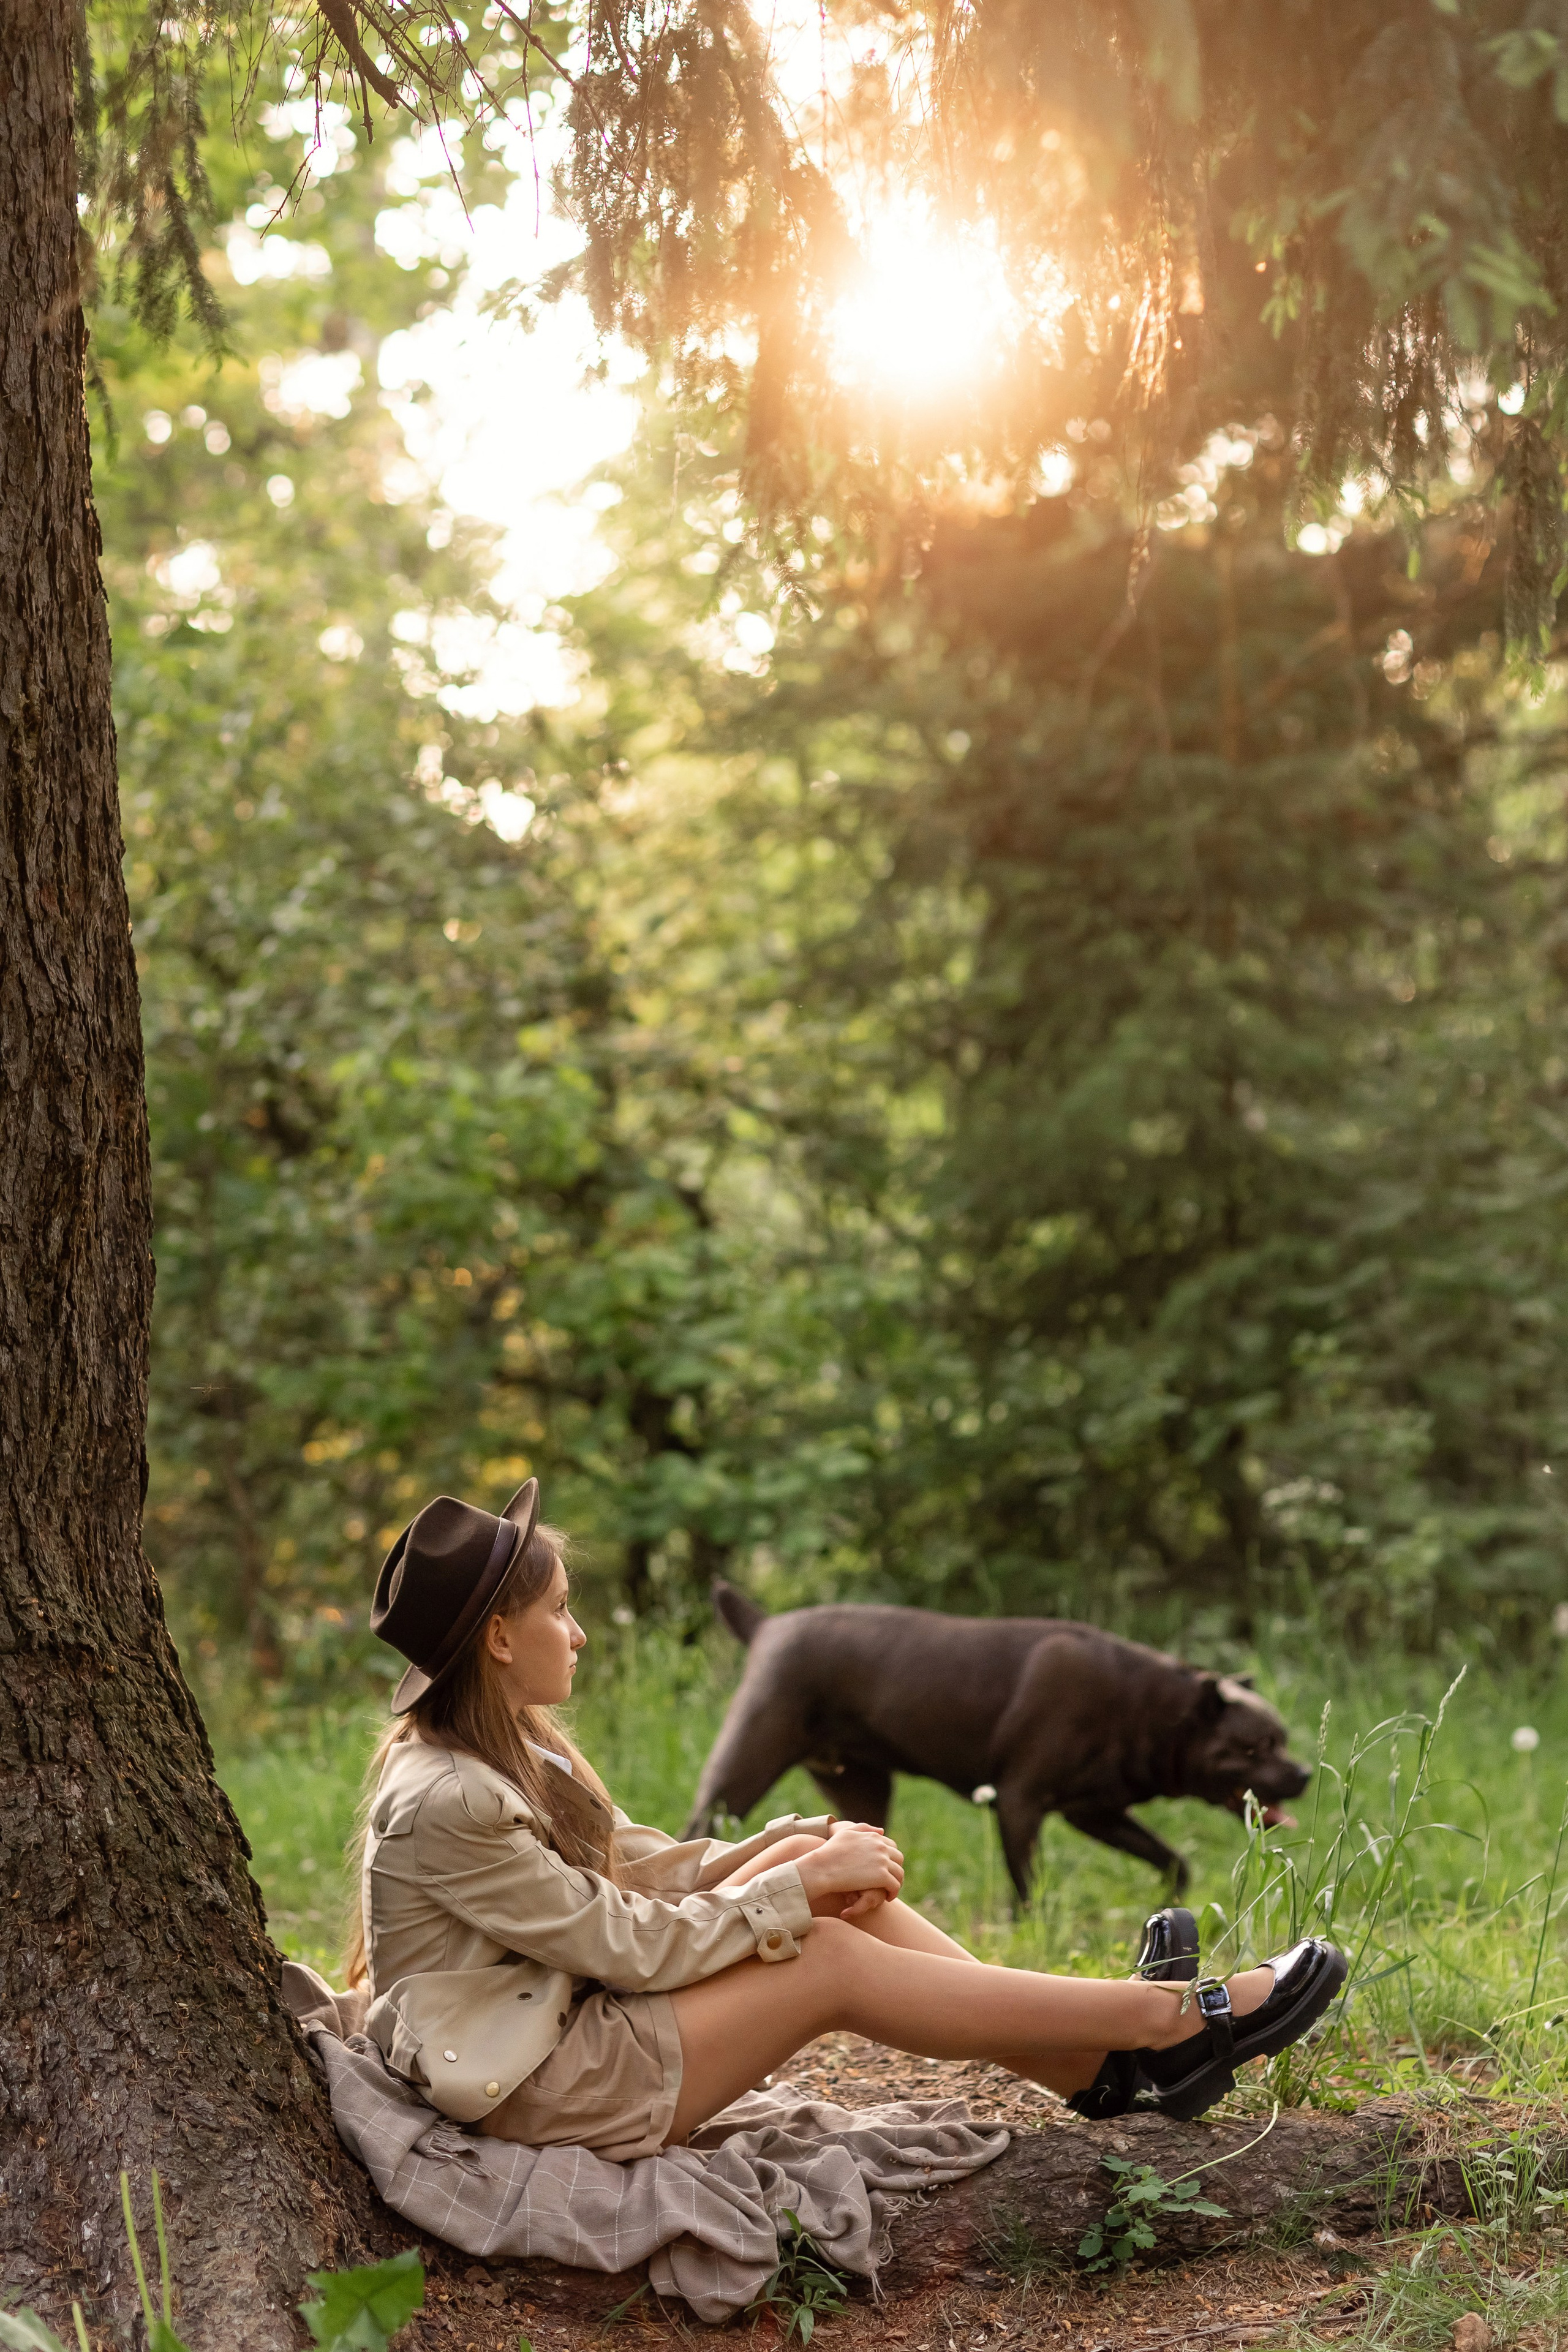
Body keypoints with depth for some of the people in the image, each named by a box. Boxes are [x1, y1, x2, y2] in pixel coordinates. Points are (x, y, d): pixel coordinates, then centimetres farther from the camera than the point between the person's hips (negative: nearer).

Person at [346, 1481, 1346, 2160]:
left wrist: (801, 1848, -4)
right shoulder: (444, 1803, -24)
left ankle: (1100, 2064, -2)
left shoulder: (509, 1748, 7)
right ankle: (1174, 2019, -6)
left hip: (575, 2018, 10)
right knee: (830, 1962, -14)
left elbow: (640, 1865, 11)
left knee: (816, 1864, -2)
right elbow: (628, 1948, -21)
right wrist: (802, 1885, -14)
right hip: (531, 2086, -10)